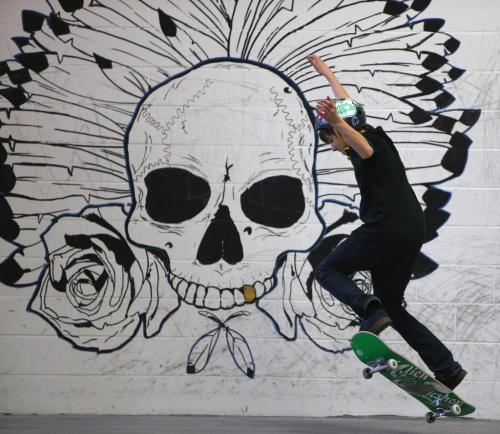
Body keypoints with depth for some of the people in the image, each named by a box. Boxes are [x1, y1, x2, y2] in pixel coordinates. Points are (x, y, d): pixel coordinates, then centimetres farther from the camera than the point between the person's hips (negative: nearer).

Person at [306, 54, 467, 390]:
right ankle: (448, 370, 6)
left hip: (387, 229, -9)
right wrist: (327, 73, 52)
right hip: (413, 230, 9)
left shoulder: (372, 139, -4)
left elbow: (365, 150, -32)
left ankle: (370, 310, -21)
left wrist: (337, 122, -49)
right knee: (392, 305, 14)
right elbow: (347, 104, 39)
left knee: (328, 270, 5)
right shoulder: (373, 138, 21)